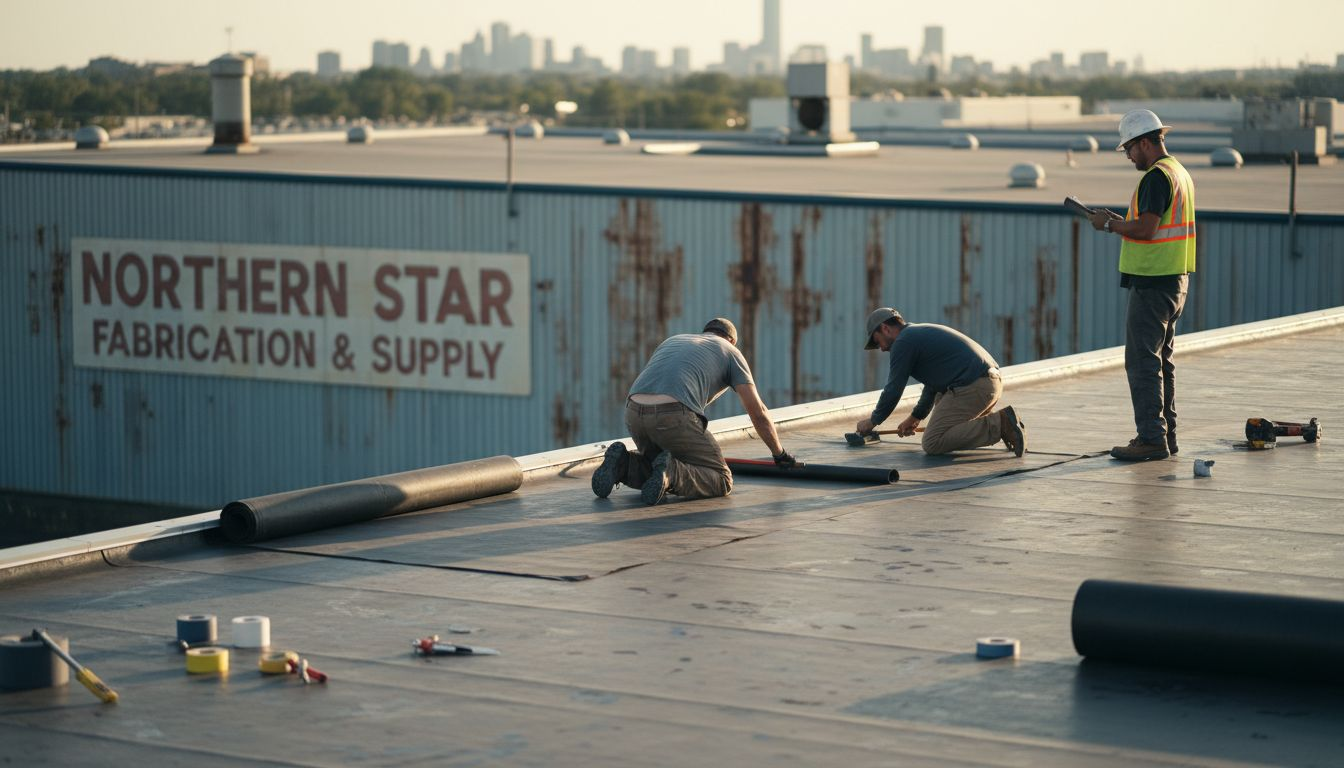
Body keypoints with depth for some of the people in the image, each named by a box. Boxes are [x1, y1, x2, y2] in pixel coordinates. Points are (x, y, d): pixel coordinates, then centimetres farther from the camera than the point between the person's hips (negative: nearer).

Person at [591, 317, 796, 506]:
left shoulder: (672, 342, 38)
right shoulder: (730, 352, 23)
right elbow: (758, 412, 17)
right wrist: (779, 453, 33)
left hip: (634, 413, 6)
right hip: (674, 416, -6)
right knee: (721, 481, 7)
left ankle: (623, 465, 0)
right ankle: (671, 473, -20)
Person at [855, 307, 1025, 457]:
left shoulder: (903, 342, -3)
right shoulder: (920, 334, 28)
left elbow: (893, 389, -1)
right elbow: (933, 385, 38)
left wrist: (873, 421, 14)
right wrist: (915, 418, 45)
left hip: (972, 388, -10)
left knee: (932, 444, -12)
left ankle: (998, 425, -18)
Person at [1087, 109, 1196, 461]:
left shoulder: (1157, 176, -16)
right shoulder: (1180, 173, 17)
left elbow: (1146, 229, -23)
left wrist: (1110, 224, -8)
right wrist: (1121, 222, 14)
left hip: (1152, 283, -10)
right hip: (1174, 281, 10)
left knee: (1143, 362, -9)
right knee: (1160, 359, 15)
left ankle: (1151, 438, -10)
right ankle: (1165, 434, 19)